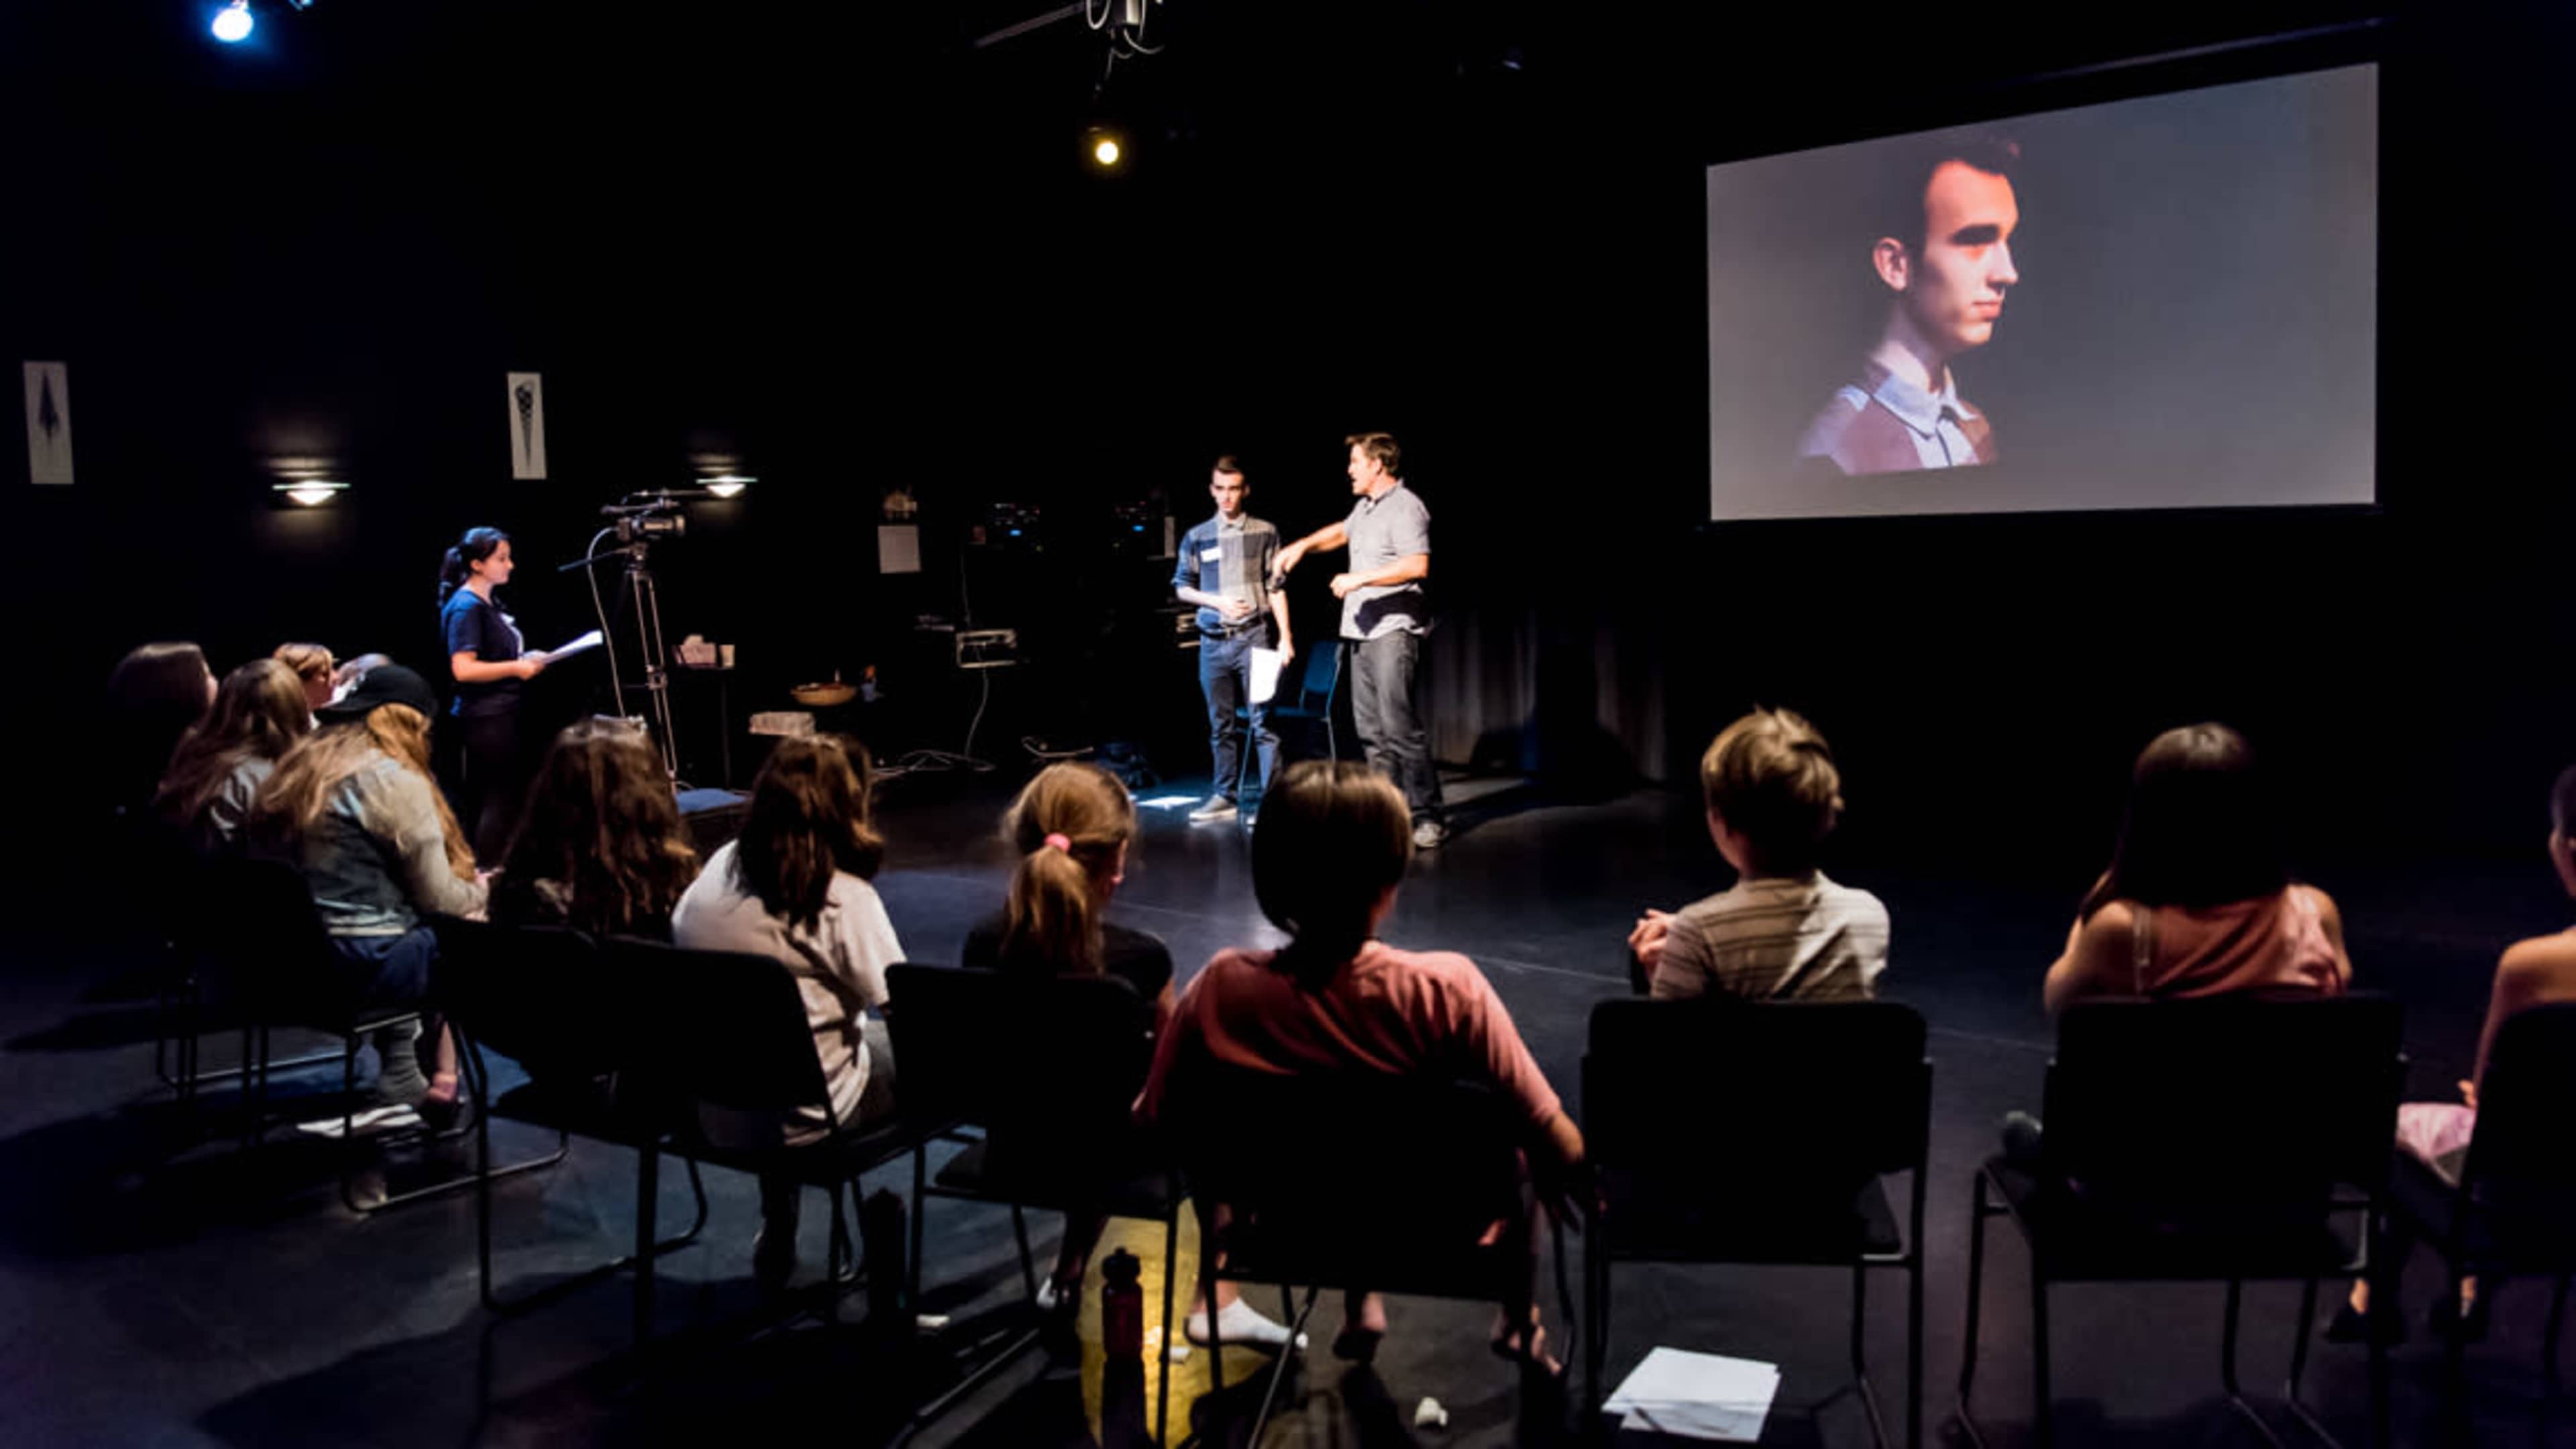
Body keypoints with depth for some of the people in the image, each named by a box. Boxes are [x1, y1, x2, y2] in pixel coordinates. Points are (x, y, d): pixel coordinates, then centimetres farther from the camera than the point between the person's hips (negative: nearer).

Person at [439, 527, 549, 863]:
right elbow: (463, 669, -22)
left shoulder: (490, 602, 14)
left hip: (501, 713, 10)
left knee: (484, 803, 13)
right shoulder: (466, 607, -14)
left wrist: (526, 659, 11)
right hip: (486, 717, -10)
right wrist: (516, 667, -18)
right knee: (500, 801, -7)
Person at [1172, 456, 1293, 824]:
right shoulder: (1197, 537, 9)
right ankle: (1225, 798, 17)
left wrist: (1285, 637, -6)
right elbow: (1182, 587, 12)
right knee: (1221, 725, 9)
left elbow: (1276, 588, 1)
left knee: (1263, 721, -6)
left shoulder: (1264, 533, 4)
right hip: (1213, 640, 3)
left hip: (1254, 637, -3)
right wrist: (1217, 602, -4)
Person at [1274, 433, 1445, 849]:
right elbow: (1341, 532, 40)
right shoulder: (1366, 507, 18)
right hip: (1363, 631, 10)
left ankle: (1428, 816, -8)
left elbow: (1417, 565, -22)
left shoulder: (1405, 507, -10)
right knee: (1371, 729, 8)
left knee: (1400, 726, -13)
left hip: (1393, 631, -10)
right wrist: (1303, 545, 26)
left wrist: (1360, 578, -19)